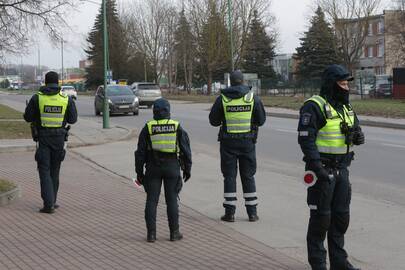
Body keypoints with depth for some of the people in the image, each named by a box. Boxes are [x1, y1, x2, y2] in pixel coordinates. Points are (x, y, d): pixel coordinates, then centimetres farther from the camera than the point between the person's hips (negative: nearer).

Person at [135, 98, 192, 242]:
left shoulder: (148, 128, -2)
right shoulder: (177, 127, 0)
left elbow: (141, 152, -2)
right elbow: (186, 150, 0)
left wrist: (139, 171, 5)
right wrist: (187, 169, 9)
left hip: (153, 167, 0)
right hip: (172, 167, 0)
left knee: (151, 200, 3)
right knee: (172, 200, 6)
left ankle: (151, 233, 1)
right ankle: (174, 232, 8)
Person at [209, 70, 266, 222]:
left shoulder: (222, 99, -4)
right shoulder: (253, 98, -2)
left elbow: (213, 121, 2)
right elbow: (261, 120, 3)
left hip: (228, 142, -1)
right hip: (248, 142, 1)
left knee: (229, 176, 5)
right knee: (248, 176, 9)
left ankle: (230, 212, 3)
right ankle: (252, 212, 11)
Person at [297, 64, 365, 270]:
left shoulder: (346, 107, 13)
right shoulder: (314, 107, -13)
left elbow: (357, 130, 19)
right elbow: (305, 138, -19)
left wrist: (357, 135, -6)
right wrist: (316, 167, -25)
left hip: (341, 169, 8)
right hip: (322, 170, -8)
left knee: (341, 216, 11)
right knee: (321, 217, -1)